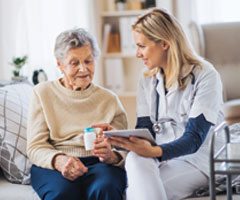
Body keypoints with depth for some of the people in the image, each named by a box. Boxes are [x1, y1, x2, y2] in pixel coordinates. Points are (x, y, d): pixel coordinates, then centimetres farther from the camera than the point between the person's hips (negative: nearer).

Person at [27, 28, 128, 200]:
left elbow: (123, 150, 6)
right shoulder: (43, 93, 11)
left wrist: (111, 155, -20)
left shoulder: (109, 99, 14)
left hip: (99, 164, 1)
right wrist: (58, 160, -20)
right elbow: (35, 147, 3)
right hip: (51, 166, -1)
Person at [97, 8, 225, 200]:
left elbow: (194, 139, -18)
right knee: (135, 159, -32)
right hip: (159, 156, 5)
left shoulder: (205, 75, -10)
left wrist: (153, 151, -36)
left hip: (197, 159, -5)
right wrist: (117, 136, -18)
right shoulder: (148, 79, 10)